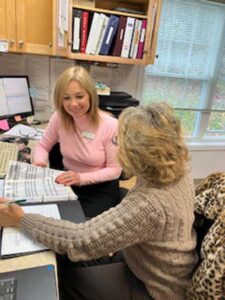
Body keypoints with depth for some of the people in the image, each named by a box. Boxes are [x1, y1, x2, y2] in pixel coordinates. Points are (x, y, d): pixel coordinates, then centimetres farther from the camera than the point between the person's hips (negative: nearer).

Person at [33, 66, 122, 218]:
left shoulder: (110, 125, -21)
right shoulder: (59, 118, -10)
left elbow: (115, 170, -14)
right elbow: (43, 146, 6)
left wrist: (81, 178, -26)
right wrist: (39, 163, -16)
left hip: (101, 188, -3)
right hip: (68, 183, 3)